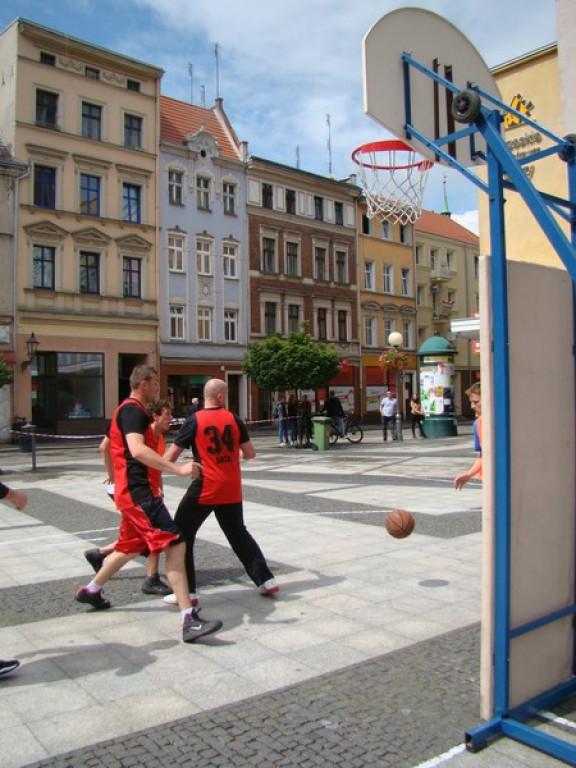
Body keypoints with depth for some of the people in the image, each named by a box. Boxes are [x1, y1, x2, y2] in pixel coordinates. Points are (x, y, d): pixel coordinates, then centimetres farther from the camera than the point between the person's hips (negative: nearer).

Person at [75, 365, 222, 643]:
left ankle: (91, 590, 43)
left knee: (129, 547, 26)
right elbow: (137, 450, -31)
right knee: (175, 546, -17)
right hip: (139, 493, -11)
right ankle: (189, 622, -21)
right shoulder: (133, 411, -15)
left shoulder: (129, 411, 18)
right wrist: (178, 469, -36)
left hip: (134, 492, 11)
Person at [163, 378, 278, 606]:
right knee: (238, 533, 21)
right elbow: (250, 453, 5)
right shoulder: (233, 419, 2)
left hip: (205, 489, -4)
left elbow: (171, 456, -4)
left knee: (182, 534, 10)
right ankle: (266, 580, 22)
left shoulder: (194, 421, -6)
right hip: (232, 491, 4)